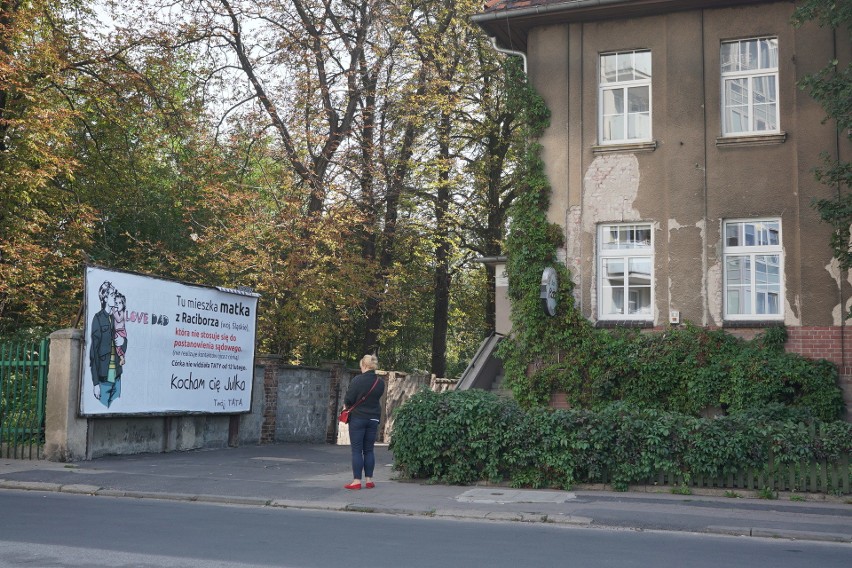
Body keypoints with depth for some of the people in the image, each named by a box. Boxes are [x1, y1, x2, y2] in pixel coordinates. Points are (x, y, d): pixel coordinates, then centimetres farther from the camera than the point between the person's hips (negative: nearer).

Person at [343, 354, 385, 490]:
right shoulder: (380, 383, 0)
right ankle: (369, 480, 13)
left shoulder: (357, 380, -15)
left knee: (357, 450, 1)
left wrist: (346, 406, 10)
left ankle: (357, 481, 0)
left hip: (357, 418, -4)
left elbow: (348, 400, -10)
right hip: (373, 419, 4)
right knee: (369, 450, 12)